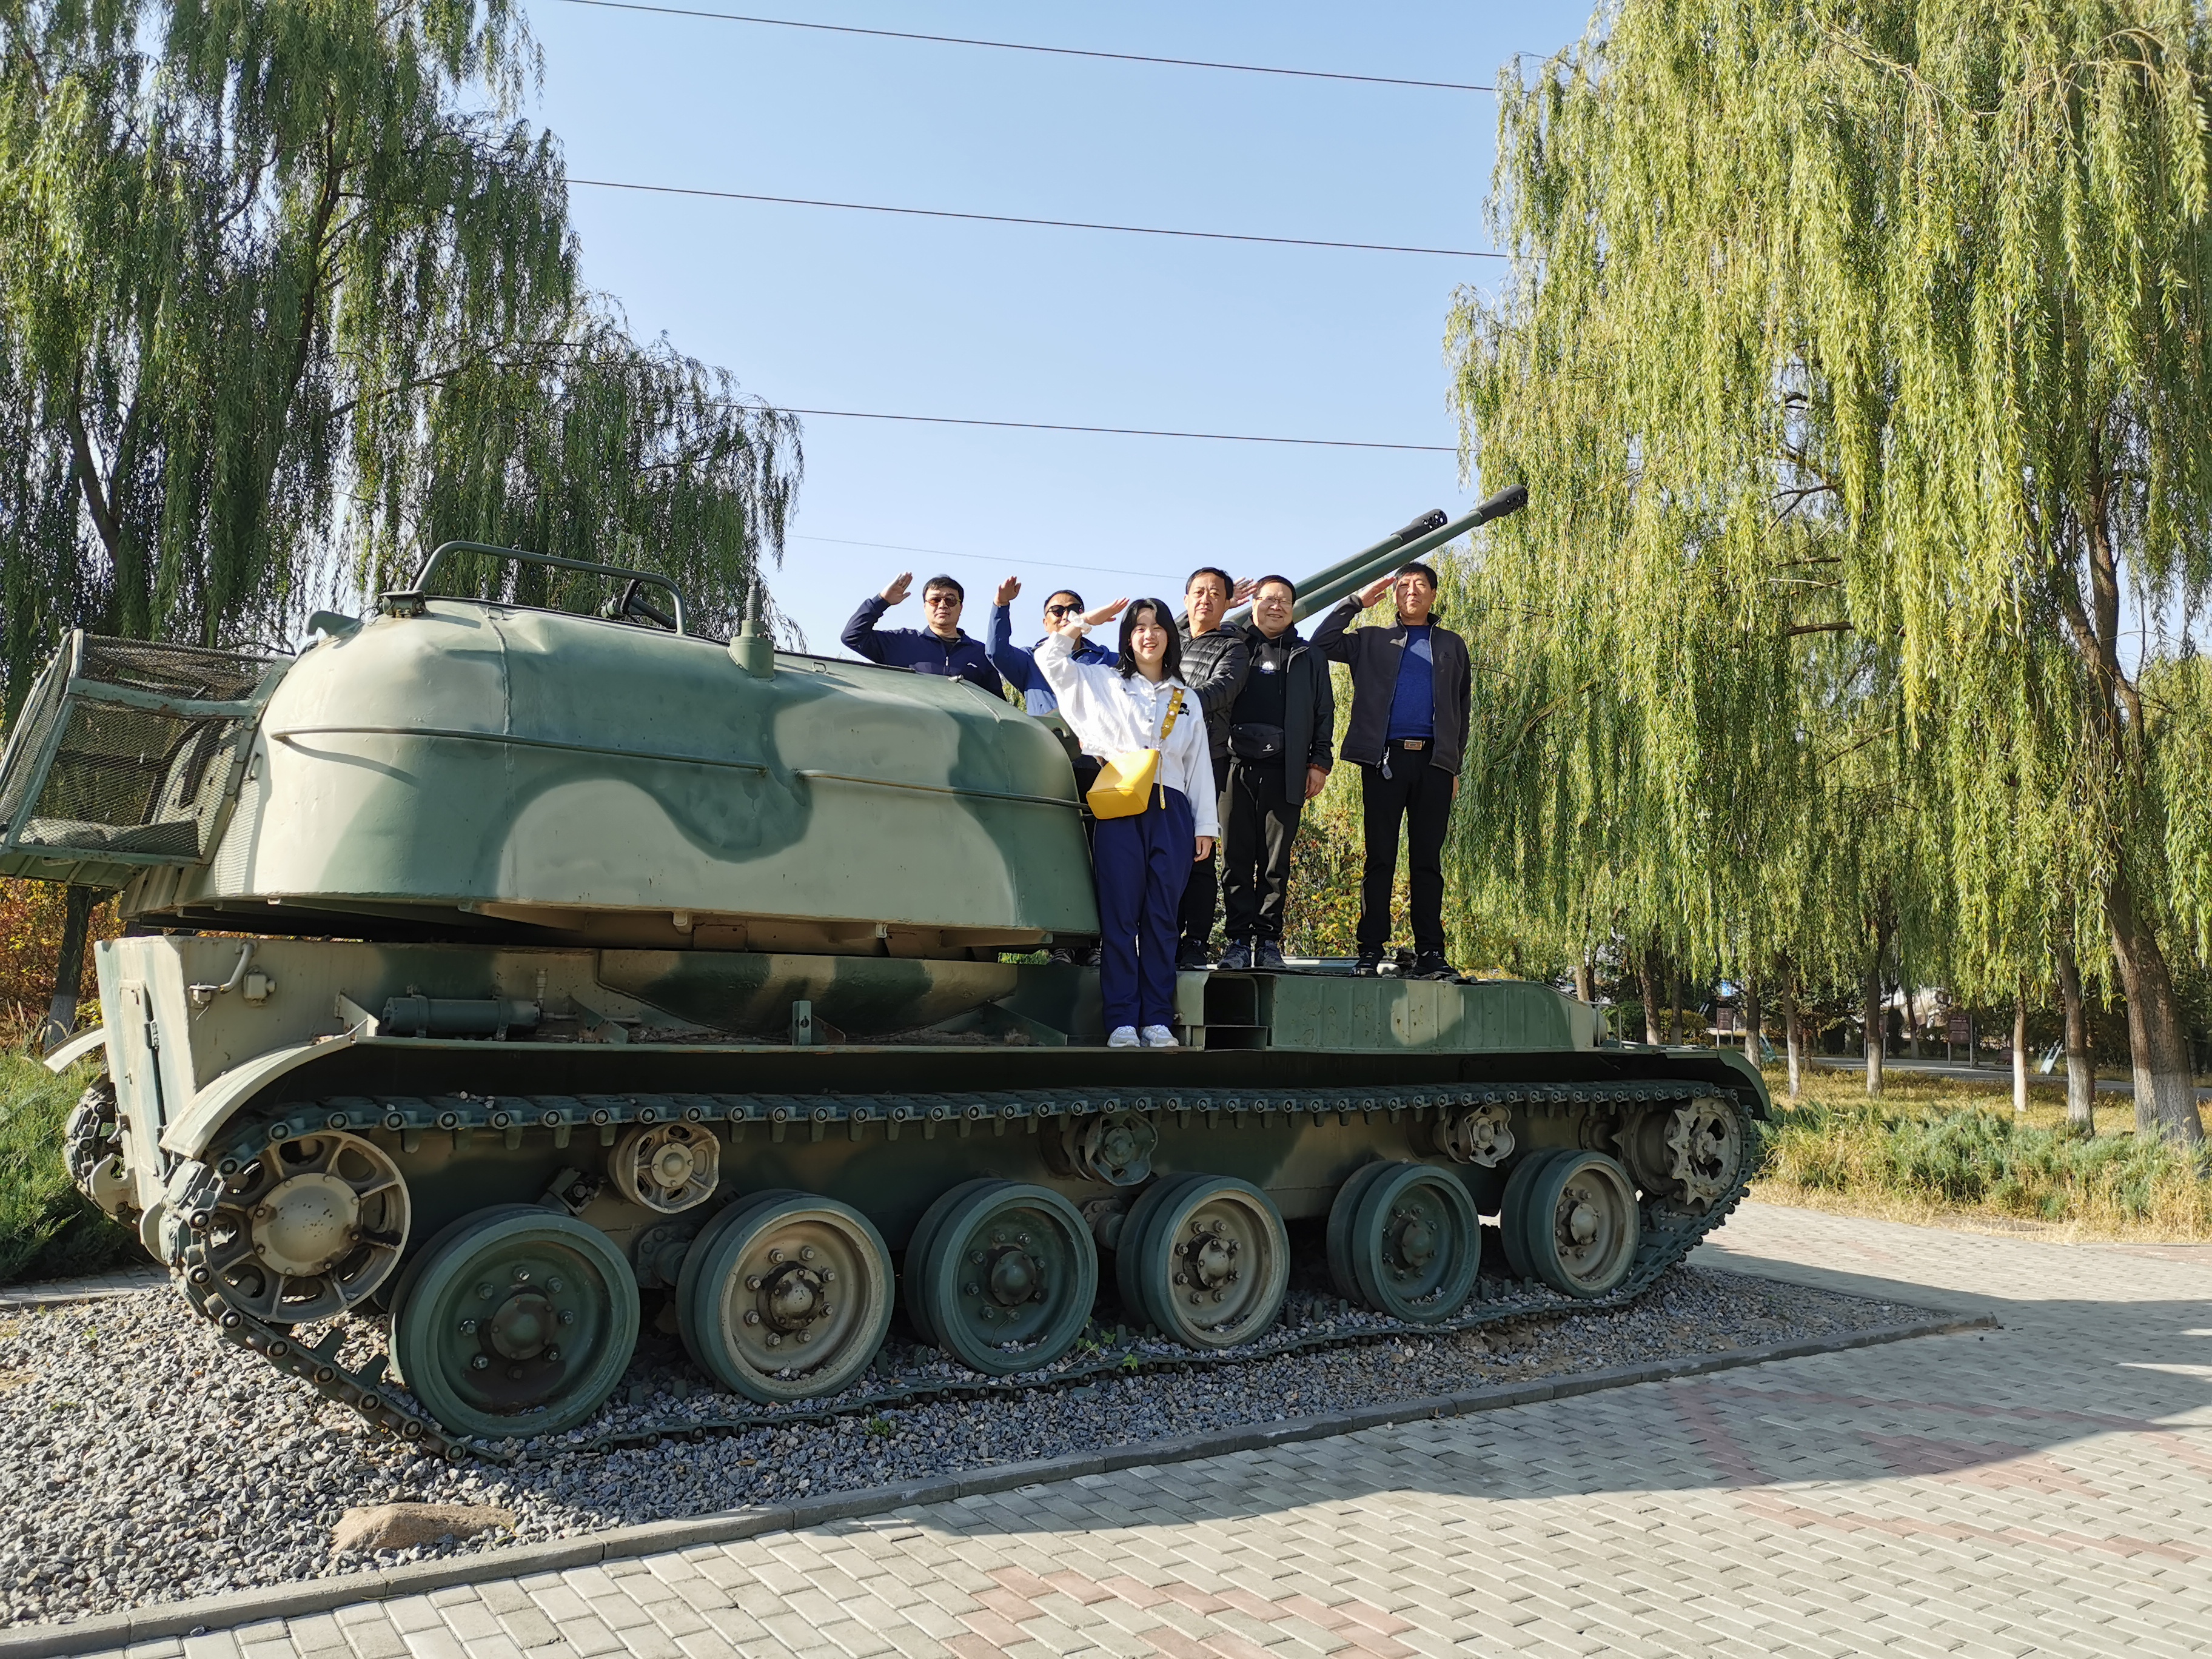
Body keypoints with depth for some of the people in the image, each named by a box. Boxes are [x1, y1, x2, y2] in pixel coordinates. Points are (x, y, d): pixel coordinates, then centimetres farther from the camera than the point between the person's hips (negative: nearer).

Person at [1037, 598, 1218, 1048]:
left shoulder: (1187, 698, 19)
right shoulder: (1104, 683, 14)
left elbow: (1199, 766, 16)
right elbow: (1049, 657, 11)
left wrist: (1205, 826, 9)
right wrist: (1088, 621, 11)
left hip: (1171, 812, 2)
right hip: (1120, 811, -2)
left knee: (1162, 919, 1)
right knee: (1120, 918, -6)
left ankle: (1158, 1020, 3)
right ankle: (1122, 1021, -4)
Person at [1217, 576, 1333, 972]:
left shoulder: (1308, 659, 19)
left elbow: (1324, 715, 15)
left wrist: (1320, 762, 4)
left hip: (1283, 772, 0)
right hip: (1235, 767, 0)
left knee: (1276, 861, -2)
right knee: (1236, 858, -2)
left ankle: (1269, 939, 3)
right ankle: (1239, 939, 1)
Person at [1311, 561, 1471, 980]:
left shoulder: (1452, 645, 19)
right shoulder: (1372, 641, 16)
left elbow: (1462, 709, 19)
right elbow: (1321, 645, 3)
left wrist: (1455, 766, 10)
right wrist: (1356, 601, 6)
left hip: (1434, 761, 1)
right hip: (1384, 759, -1)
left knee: (1428, 860, 1)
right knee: (1380, 858, -3)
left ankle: (1430, 953, 1)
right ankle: (1370, 950, -2)